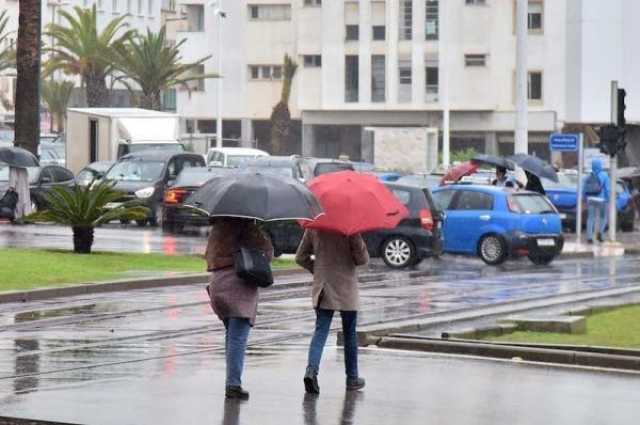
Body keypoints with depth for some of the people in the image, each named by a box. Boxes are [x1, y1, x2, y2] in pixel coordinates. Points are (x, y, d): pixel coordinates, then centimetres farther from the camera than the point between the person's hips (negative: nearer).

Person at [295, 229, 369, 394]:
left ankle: (312, 369, -22)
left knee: (320, 331, 1)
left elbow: (300, 257, 6)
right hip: (346, 287, -2)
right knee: (350, 334, 11)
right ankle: (352, 378, 19)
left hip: (322, 288, 2)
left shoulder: (313, 228, -2)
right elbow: (362, 259, -12)